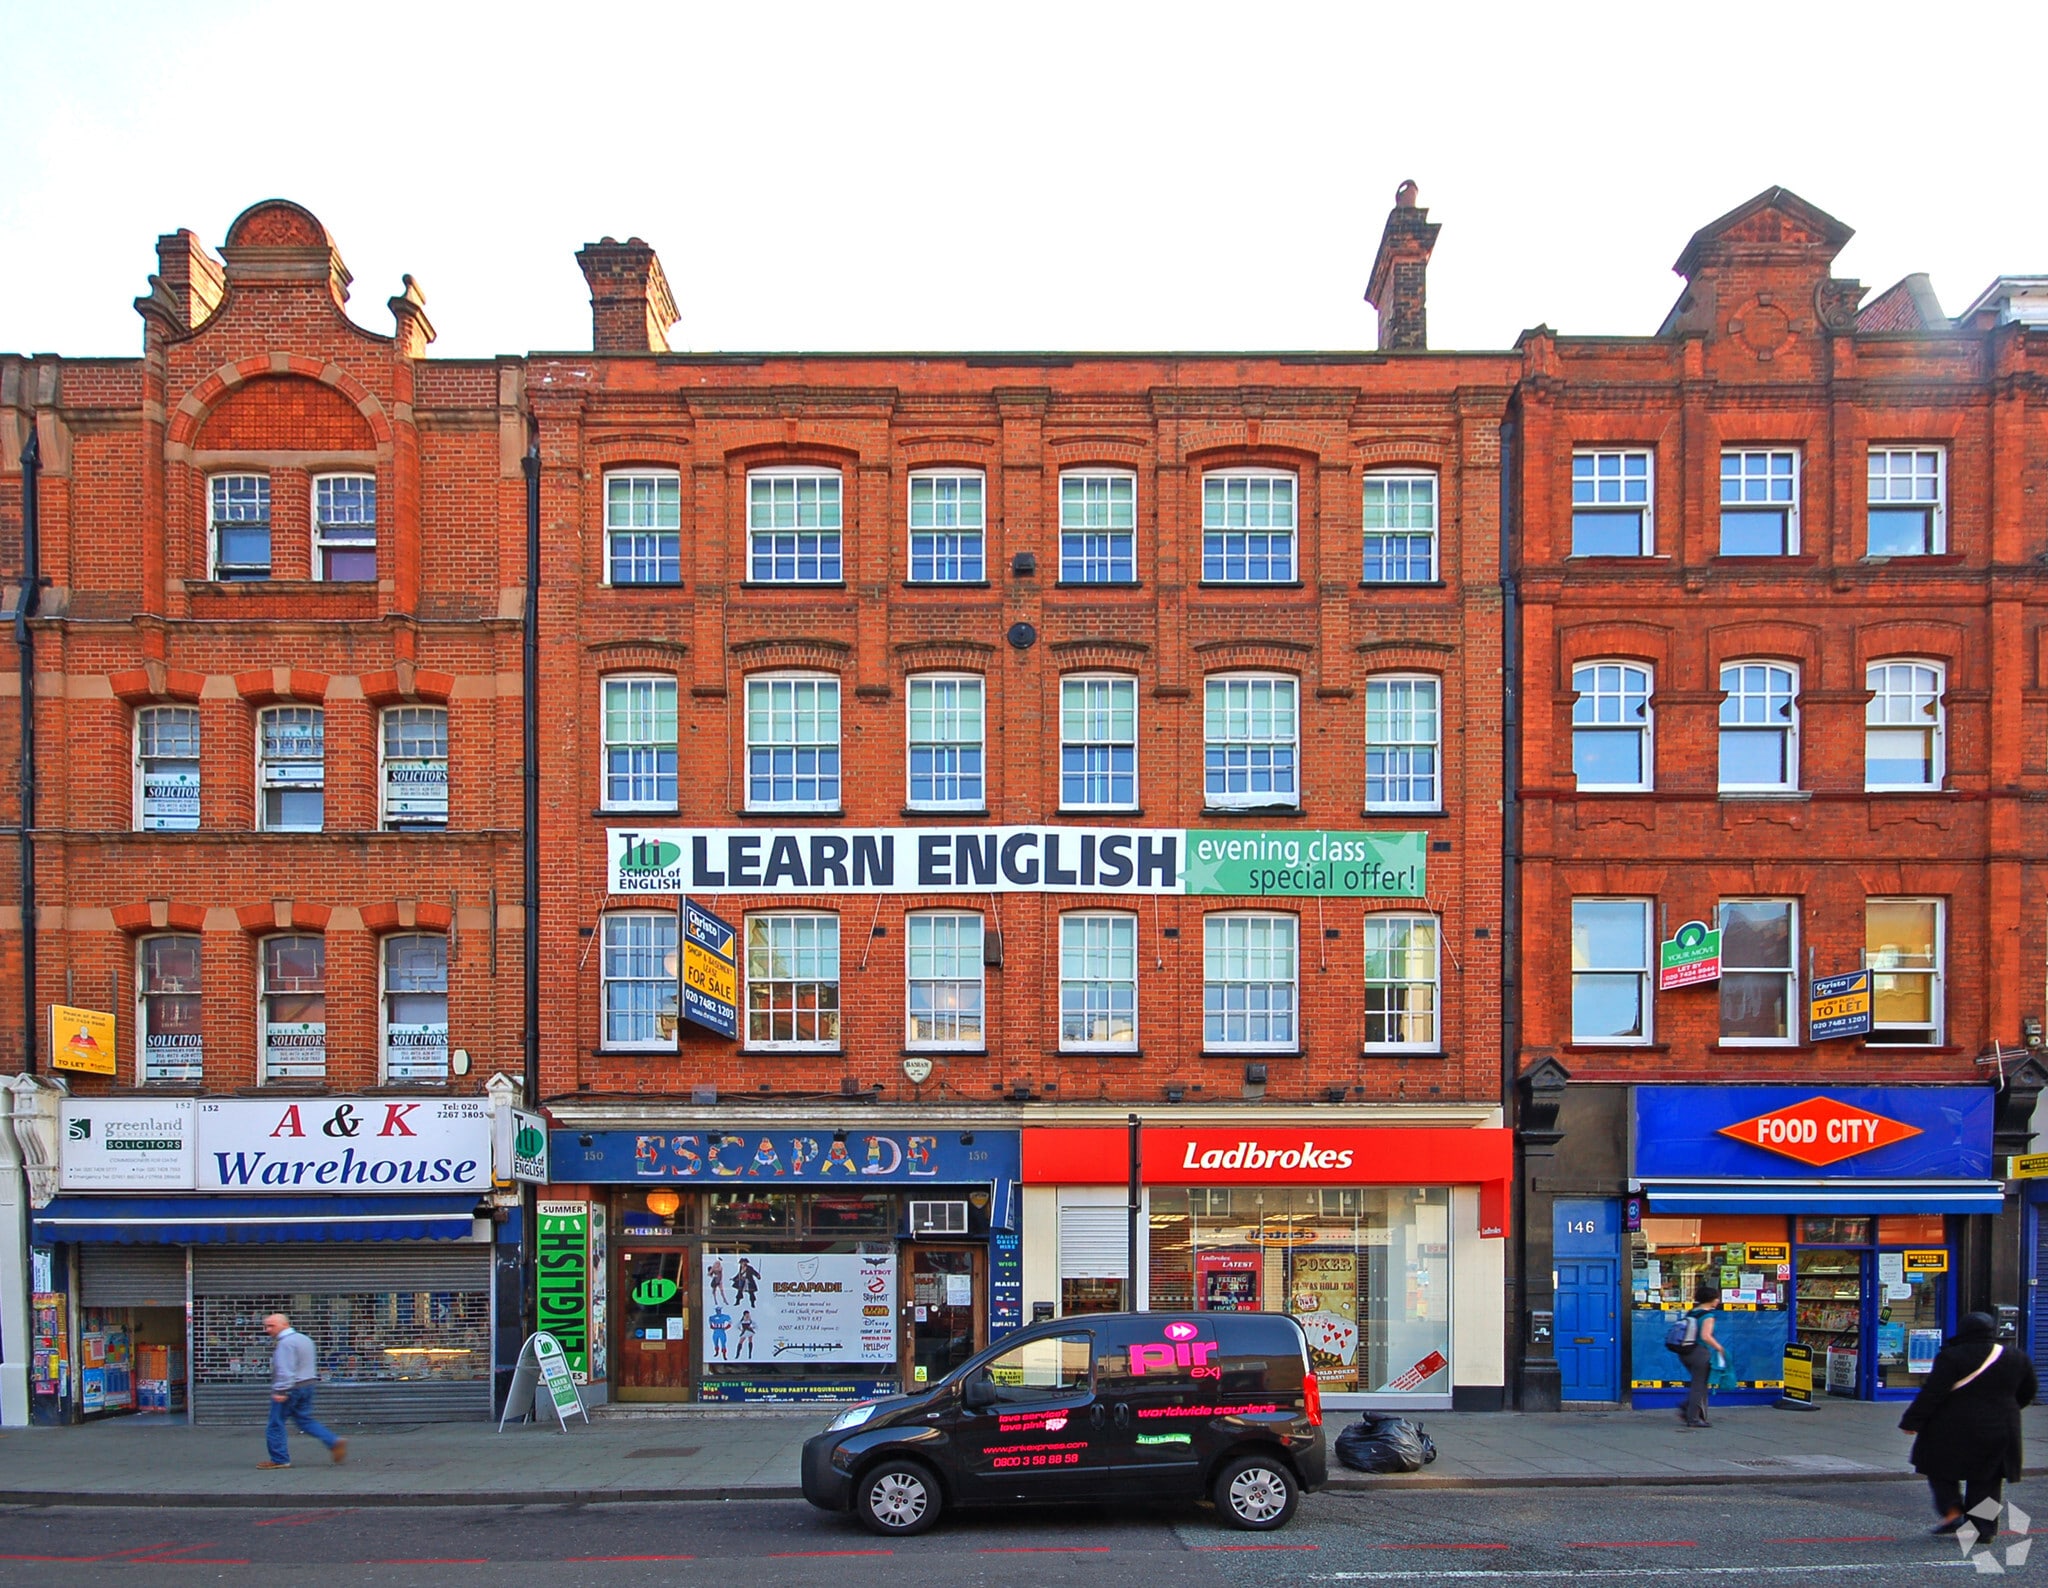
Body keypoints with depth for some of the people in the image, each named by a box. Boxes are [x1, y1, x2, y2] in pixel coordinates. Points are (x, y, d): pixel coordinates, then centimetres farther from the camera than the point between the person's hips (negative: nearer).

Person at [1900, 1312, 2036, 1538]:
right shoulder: (2016, 1358, 4)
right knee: (1986, 1481, 13)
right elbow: (2027, 1393, 18)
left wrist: (1912, 1421, -8)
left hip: (1953, 1430, -4)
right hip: (2000, 1432, 4)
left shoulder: (1951, 1357, -12)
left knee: (1941, 1471, 14)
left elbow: (1932, 1393, -15)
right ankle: (1983, 1527, 10)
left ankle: (1952, 1511, -2)